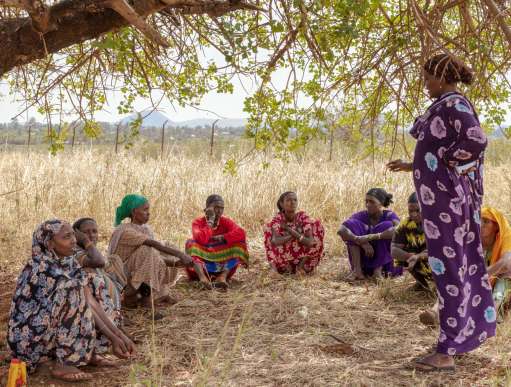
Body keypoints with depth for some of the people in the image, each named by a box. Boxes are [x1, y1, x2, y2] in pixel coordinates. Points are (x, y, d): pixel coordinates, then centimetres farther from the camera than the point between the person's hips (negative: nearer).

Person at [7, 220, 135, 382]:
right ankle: (63, 365, -23)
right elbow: (80, 303, -22)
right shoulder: (43, 268, -22)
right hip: (28, 337, -9)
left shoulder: (69, 262, 1)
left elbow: (90, 300, -4)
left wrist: (120, 335, -12)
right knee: (73, 294, -27)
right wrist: (113, 338, -20)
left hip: (52, 330, 9)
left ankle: (88, 353, 2)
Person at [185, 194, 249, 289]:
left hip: (222, 265, 1)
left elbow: (241, 233, -20)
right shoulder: (198, 222, -5)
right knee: (191, 243, -24)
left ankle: (223, 276, -31)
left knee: (239, 243, -17)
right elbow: (201, 240, -27)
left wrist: (219, 238, -21)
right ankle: (202, 277, -44)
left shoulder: (225, 221, 1)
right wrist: (210, 221, -20)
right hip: (203, 263, -1)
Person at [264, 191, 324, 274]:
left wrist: (290, 230, -28)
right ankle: (287, 266, -7)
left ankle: (301, 265, -11)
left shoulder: (303, 216, -11)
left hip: (303, 257, 1)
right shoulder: (278, 218, -13)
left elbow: (310, 242, -23)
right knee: (269, 228, -19)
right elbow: (275, 241, -32)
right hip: (284, 260, -1)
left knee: (317, 225, -13)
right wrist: (297, 233, -28)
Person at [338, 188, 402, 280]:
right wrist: (361, 241, -38)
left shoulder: (389, 216, -11)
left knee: (386, 226, -22)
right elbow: (341, 230, -23)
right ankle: (357, 270, -22)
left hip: (386, 263, -2)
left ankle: (379, 269, -21)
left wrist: (372, 236, -43)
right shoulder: (361, 216, -6)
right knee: (352, 224, -15)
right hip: (365, 263, 2)